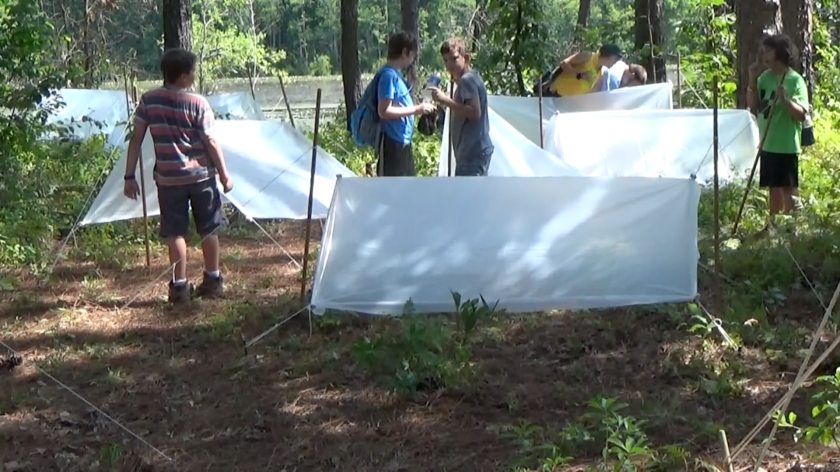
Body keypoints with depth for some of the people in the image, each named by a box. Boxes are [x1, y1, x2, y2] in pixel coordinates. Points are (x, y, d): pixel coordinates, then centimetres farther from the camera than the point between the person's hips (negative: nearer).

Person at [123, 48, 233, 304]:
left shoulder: (148, 100, -4)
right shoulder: (198, 103, -11)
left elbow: (136, 138, -3)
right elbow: (211, 143, -9)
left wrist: (129, 176, 2)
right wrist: (225, 175, 1)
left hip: (168, 177, 1)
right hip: (201, 175, -1)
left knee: (176, 232, 6)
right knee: (208, 229, 13)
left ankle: (179, 286, 4)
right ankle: (213, 280, 21)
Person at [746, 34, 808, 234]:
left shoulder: (795, 80, -12)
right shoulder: (765, 77, 8)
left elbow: (801, 114, -17)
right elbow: (753, 106, 9)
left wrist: (785, 99, -32)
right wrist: (752, 81, -3)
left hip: (786, 145, -7)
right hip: (768, 144, 7)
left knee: (788, 187, -2)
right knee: (773, 186, 14)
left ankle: (791, 226, 3)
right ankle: (773, 224, 22)